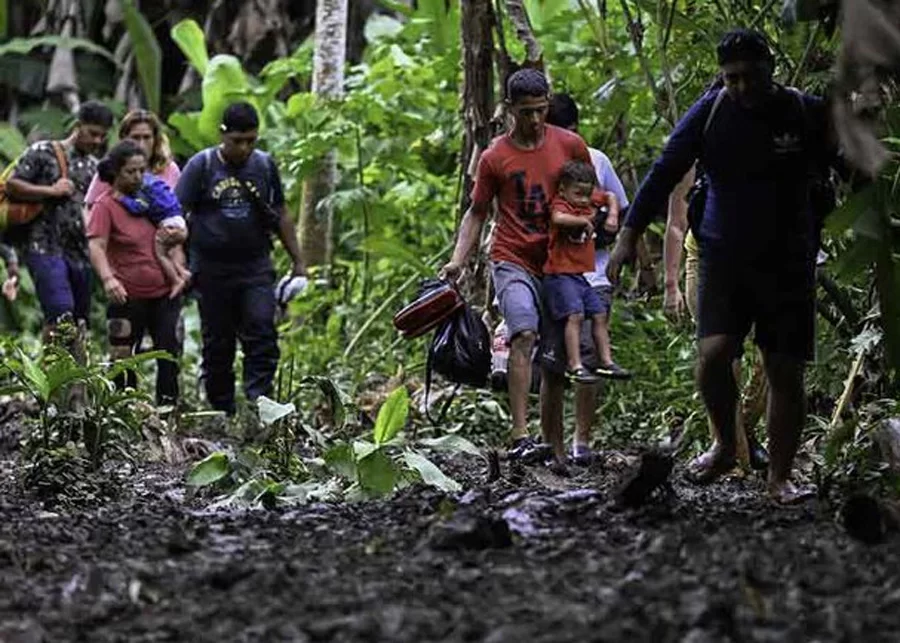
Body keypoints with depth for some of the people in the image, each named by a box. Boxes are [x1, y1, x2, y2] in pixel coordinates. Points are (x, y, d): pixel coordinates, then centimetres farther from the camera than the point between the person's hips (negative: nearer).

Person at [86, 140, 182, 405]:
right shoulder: (105, 206, -8)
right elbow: (96, 246, -21)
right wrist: (108, 278, -38)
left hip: (164, 293, 5)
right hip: (128, 297, -5)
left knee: (170, 356, 2)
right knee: (123, 362, 0)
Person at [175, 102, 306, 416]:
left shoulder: (264, 165, 8)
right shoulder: (201, 165, 0)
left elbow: (281, 216, 17)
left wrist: (298, 261, 15)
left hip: (256, 269, 1)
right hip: (213, 270, -1)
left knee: (262, 337, -14)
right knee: (217, 346, 5)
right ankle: (222, 412, 12)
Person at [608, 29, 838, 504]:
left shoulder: (808, 115, -3)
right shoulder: (710, 113, -3)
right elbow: (664, 174, -2)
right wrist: (629, 235, -7)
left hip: (788, 263, 0)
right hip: (724, 256, 0)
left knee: (785, 372, -1)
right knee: (713, 354, -17)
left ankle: (779, 478, 10)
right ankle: (726, 447, 8)